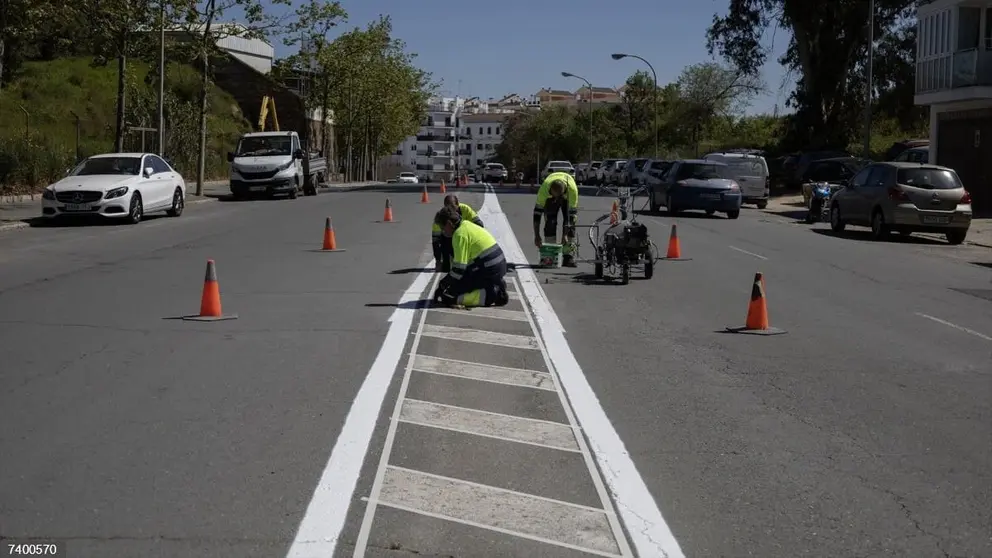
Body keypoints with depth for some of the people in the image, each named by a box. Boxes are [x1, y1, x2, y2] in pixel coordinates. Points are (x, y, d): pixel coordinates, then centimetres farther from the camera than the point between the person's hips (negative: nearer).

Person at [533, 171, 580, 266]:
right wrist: (537, 236, -37)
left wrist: (565, 235, -36)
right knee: (550, 222, -13)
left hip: (567, 197, -1)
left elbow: (572, 212, -35)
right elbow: (537, 211, -35)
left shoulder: (572, 189, -42)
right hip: (549, 198, 1)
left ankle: (568, 257, -11)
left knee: (571, 223, -14)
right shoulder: (544, 188, -40)